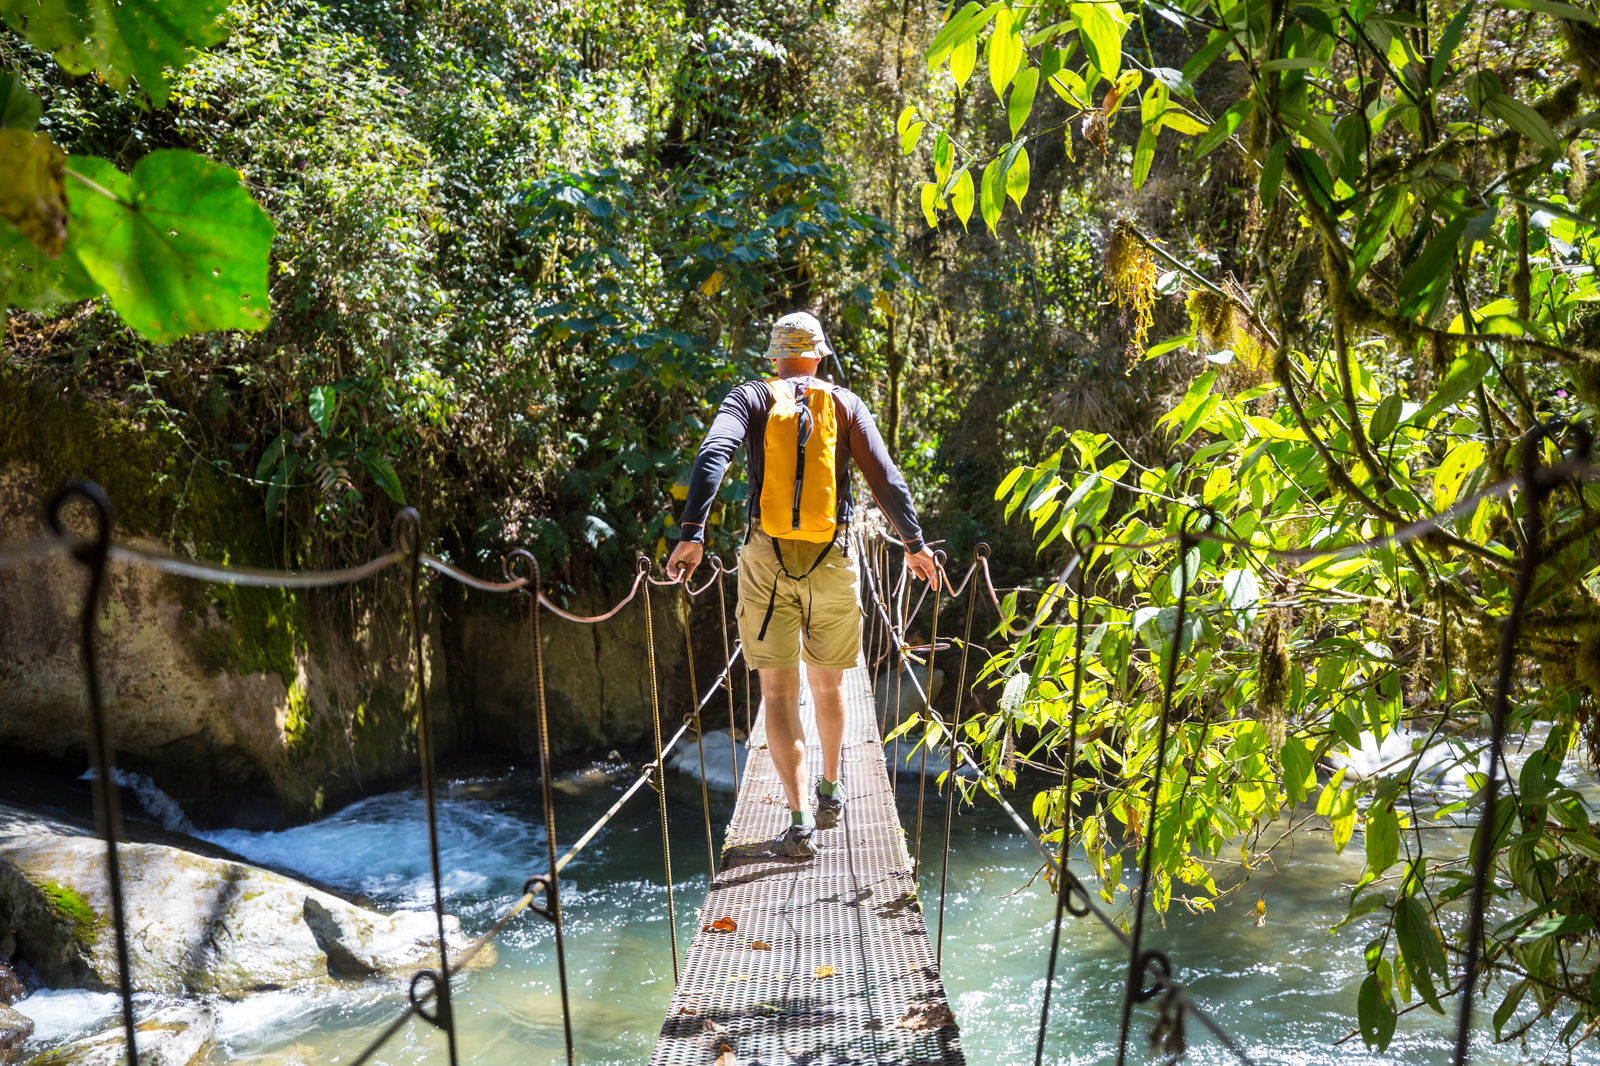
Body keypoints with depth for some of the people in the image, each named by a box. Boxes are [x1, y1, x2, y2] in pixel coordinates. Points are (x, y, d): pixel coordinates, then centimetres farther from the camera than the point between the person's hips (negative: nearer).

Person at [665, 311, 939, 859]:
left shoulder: (752, 397, 6)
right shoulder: (844, 403, 9)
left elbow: (712, 456, -12)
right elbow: (885, 478, 4)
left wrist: (692, 532, -19)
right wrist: (914, 543, 11)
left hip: (767, 560, -1)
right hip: (832, 560, 2)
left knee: (779, 694, 2)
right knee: (827, 684, 19)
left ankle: (801, 818, -6)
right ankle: (831, 790, 36)